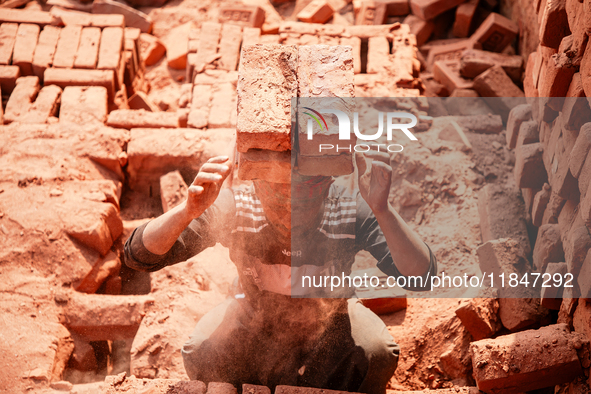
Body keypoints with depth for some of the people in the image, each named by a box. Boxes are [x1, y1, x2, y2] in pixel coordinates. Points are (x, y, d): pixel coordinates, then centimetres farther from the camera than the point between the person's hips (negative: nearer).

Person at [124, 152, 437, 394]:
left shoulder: (352, 211, -33)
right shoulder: (233, 207, -30)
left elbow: (421, 278, -40)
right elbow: (140, 256, -29)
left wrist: (382, 210, -55)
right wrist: (188, 210, -50)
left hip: (329, 319, 0)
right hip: (256, 315, 1)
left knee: (376, 355, -28)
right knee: (200, 357, -24)